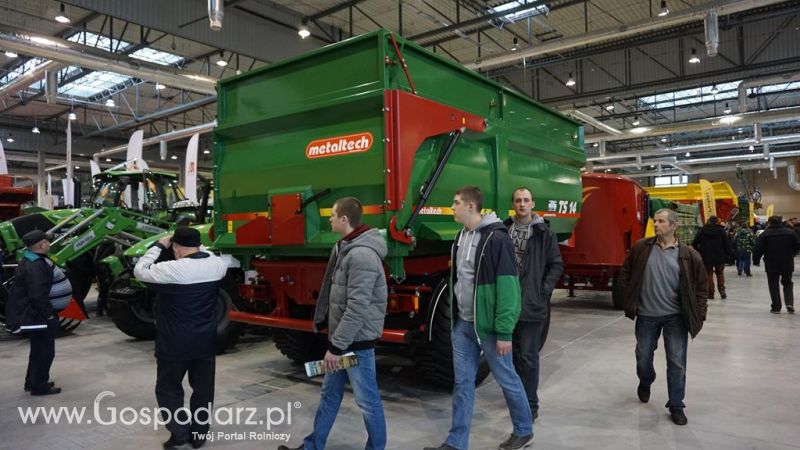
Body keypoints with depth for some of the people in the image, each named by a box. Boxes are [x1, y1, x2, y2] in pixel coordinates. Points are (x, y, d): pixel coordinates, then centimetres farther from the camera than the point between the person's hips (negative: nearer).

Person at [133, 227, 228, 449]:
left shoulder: (170, 269, -19)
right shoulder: (217, 265, -5)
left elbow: (139, 271, -2)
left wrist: (159, 245, 1)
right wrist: (198, 246, 14)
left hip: (175, 344, -4)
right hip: (206, 342, 4)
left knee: (168, 388, 15)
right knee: (203, 388, 15)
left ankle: (180, 432, 11)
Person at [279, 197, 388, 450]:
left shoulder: (362, 255, -23)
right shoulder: (345, 248, 9)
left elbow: (357, 308, -26)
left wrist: (336, 346, -21)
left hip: (356, 341, -10)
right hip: (341, 337, 10)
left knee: (367, 400, 5)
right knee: (329, 394, 19)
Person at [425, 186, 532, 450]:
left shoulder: (496, 238, -16)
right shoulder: (461, 237, 9)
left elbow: (507, 286, -18)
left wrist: (504, 332, -19)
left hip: (488, 325, -7)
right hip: (462, 324, 7)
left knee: (506, 379, 11)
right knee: (462, 383, 10)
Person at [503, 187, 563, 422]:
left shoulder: (544, 233, -3)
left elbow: (556, 265, 1)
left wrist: (544, 290, -7)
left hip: (532, 304, -3)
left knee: (528, 356, 1)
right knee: (514, 353, 17)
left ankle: (530, 405, 13)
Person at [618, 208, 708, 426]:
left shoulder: (688, 255, -6)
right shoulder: (641, 248, -3)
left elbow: (700, 287, 2)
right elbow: (625, 273, 7)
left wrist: (699, 314, -4)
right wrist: (628, 299, 1)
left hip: (675, 317, -1)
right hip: (646, 315, 1)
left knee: (677, 362, 3)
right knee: (643, 356, 14)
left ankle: (676, 406, 18)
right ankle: (645, 382, 46)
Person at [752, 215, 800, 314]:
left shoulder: (765, 234, -8)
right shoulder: (790, 232, 3)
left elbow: (758, 249, -12)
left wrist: (756, 261, 1)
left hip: (772, 265, -3)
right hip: (788, 264, 3)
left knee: (773, 285, 7)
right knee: (787, 284, 19)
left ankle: (776, 307, 7)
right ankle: (789, 303, 2)